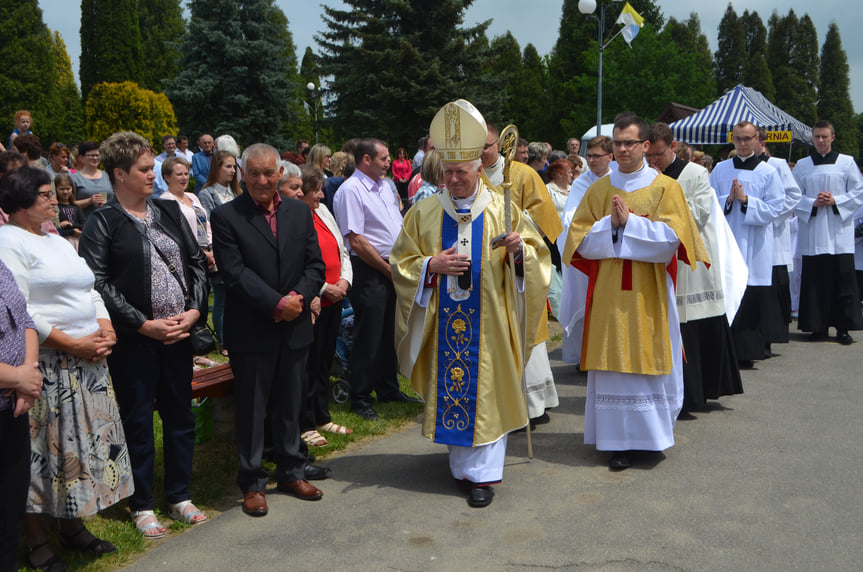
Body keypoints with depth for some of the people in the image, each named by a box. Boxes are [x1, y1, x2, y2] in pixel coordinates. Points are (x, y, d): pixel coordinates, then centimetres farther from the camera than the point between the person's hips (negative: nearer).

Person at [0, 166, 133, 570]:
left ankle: (73, 527, 27)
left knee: (85, 442, 12)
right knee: (43, 449, 0)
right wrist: (74, 345, -17)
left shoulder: (59, 242, 17)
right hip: (44, 366, -8)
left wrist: (105, 330, 1)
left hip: (88, 362, 8)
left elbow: (91, 291, 20)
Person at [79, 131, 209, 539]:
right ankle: (142, 505, 22)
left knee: (180, 415, 13)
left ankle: (179, 496, 28)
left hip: (179, 333, 5)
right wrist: (143, 324, -16)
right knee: (138, 420, 7)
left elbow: (197, 262, 8)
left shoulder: (169, 212, 9)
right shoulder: (102, 223, -6)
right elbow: (97, 283, -12)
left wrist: (194, 311, -5)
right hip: (134, 339, -5)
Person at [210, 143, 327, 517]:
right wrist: (277, 304, -19)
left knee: (290, 405, 16)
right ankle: (252, 483, 20)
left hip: (295, 327, 4)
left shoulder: (300, 212, 7)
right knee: (251, 409, 6)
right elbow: (235, 273, -14)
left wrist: (298, 297, -12)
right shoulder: (226, 217, -7)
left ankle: (291, 472, 31)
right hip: (251, 331, -4)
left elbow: (315, 266, 5)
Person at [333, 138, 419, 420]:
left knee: (389, 333, 16)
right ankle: (360, 399, 12)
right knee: (368, 336, -1)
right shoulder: (350, 190, -13)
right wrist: (388, 269, -12)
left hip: (394, 271, 8)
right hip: (369, 272, -8)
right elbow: (356, 241, -17)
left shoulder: (385, 186, 14)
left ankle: (388, 389, 30)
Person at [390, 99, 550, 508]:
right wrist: (432, 265, -12)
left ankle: (483, 473, 10)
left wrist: (519, 249, -18)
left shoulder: (503, 210, 1)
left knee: (485, 391, 0)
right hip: (444, 322, 2)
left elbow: (538, 255, 4)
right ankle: (462, 465, 22)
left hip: (487, 323, -2)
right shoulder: (424, 213, 5)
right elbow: (401, 263, 6)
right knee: (449, 388, 6)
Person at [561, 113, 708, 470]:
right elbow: (579, 239, 3)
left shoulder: (666, 188, 2)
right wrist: (610, 224, -13)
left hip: (649, 293, -2)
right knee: (614, 363, 2)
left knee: (648, 359, 1)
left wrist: (628, 221, -15)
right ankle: (620, 440, 10)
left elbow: (671, 239, -10)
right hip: (609, 292, 2)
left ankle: (650, 431, 16)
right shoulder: (599, 189, 9)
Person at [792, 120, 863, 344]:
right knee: (815, 280, 0)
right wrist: (813, 203, -9)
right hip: (812, 232, 1)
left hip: (839, 231, -1)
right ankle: (818, 326, 9)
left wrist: (835, 201, -10)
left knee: (843, 280, -4)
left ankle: (843, 327, 2)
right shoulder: (802, 165, 10)